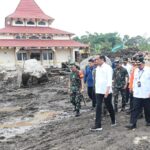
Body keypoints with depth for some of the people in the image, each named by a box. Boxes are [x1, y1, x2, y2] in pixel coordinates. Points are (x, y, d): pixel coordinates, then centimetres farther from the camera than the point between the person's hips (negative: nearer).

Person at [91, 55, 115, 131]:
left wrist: (107, 91, -24)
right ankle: (98, 125, 0)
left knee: (109, 106, 10)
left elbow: (109, 80, -17)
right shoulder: (97, 68, 9)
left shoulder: (108, 68, -12)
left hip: (107, 91, -5)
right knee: (98, 107, -1)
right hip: (98, 91, 6)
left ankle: (113, 121, 33)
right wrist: (96, 88, 14)